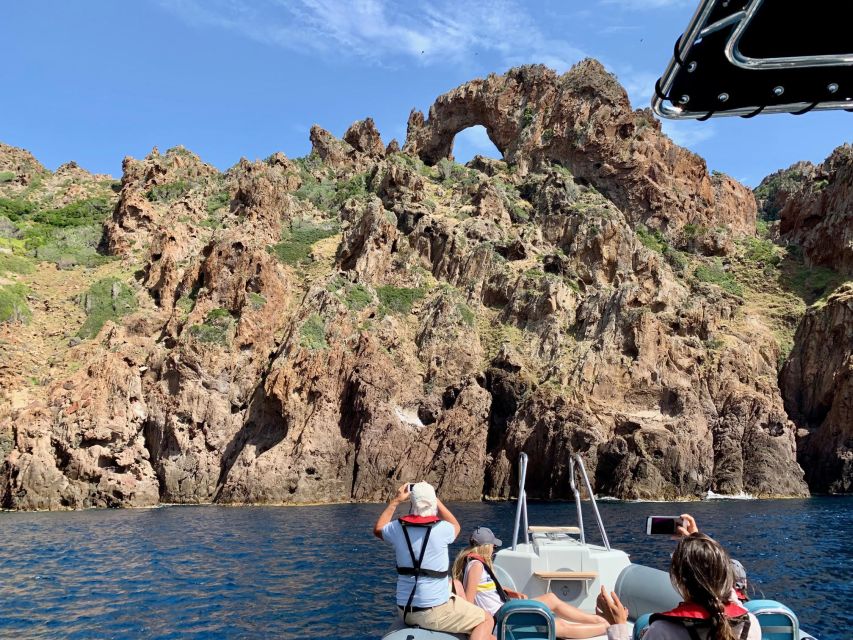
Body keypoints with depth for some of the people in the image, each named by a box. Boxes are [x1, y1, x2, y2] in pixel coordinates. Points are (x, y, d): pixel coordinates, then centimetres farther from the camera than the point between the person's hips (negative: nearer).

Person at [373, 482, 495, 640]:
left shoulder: (397, 528, -6)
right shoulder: (441, 529, -15)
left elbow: (378, 529, 20)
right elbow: (456, 526, 12)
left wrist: (395, 501, 18)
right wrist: (433, 498, 13)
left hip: (405, 611, 6)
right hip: (435, 611, -6)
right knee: (486, 620, 11)